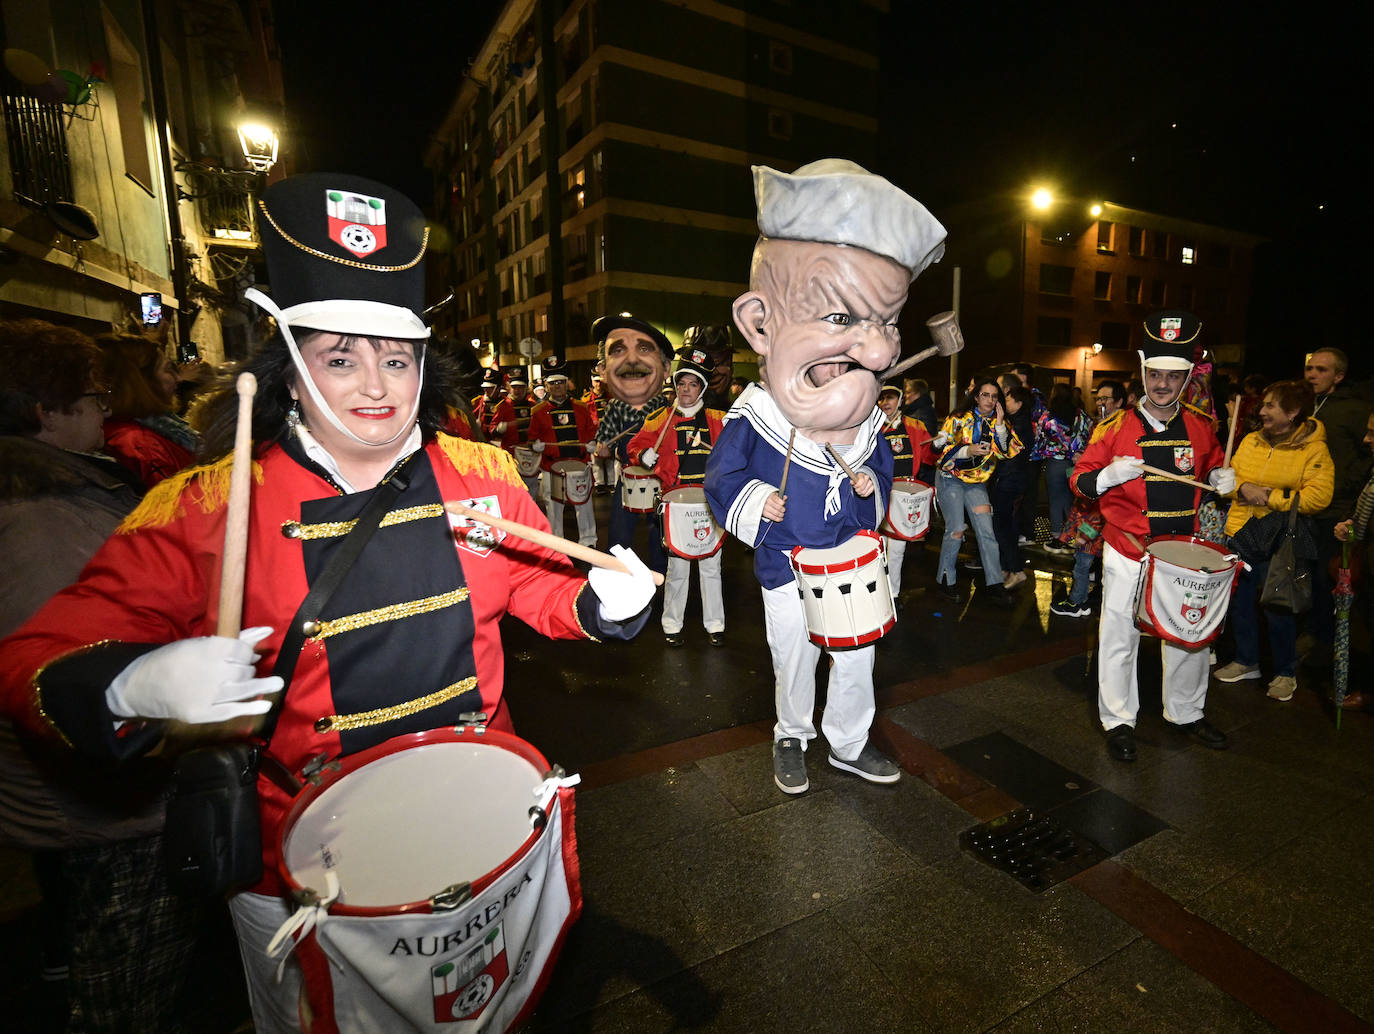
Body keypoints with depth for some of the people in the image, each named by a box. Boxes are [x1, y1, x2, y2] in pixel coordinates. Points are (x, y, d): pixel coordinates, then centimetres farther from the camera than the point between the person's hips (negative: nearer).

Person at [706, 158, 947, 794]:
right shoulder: (750, 419, -20)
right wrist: (751, 502, -22)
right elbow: (722, 478, -7)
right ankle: (792, 737, 43)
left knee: (857, 659, 16)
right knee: (794, 662, 16)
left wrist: (871, 484, -8)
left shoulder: (868, 420, -6)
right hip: (788, 572, -3)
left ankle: (849, 743, 40)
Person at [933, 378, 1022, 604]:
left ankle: (994, 583, 3)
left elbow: (1006, 452, -5)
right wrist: (968, 451, -23)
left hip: (977, 482, 4)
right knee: (956, 530, -9)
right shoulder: (958, 418, -5)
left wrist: (999, 425, -14)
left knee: (986, 530, -5)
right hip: (951, 479, -4)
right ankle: (945, 579, 8)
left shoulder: (998, 422, 6)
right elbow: (940, 448, -9)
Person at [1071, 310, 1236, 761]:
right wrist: (1109, 475, -25)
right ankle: (1118, 720, 18)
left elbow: (1212, 467, 22)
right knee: (1120, 636, 3)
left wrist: (1219, 478, 0)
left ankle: (1186, 712, 36)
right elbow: (1079, 481, -6)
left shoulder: (1200, 428, 6)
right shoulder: (1117, 428, -5)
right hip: (1128, 554, -4)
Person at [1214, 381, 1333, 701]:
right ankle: (1246, 662, 32)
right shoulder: (1250, 441, 6)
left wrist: (1268, 497, -19)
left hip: (1278, 545, -5)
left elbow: (1318, 497, -19)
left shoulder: (1313, 450, -10)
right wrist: (1244, 488, -10)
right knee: (1239, 602, 14)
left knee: (1278, 610, 5)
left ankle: (1285, 673, 25)